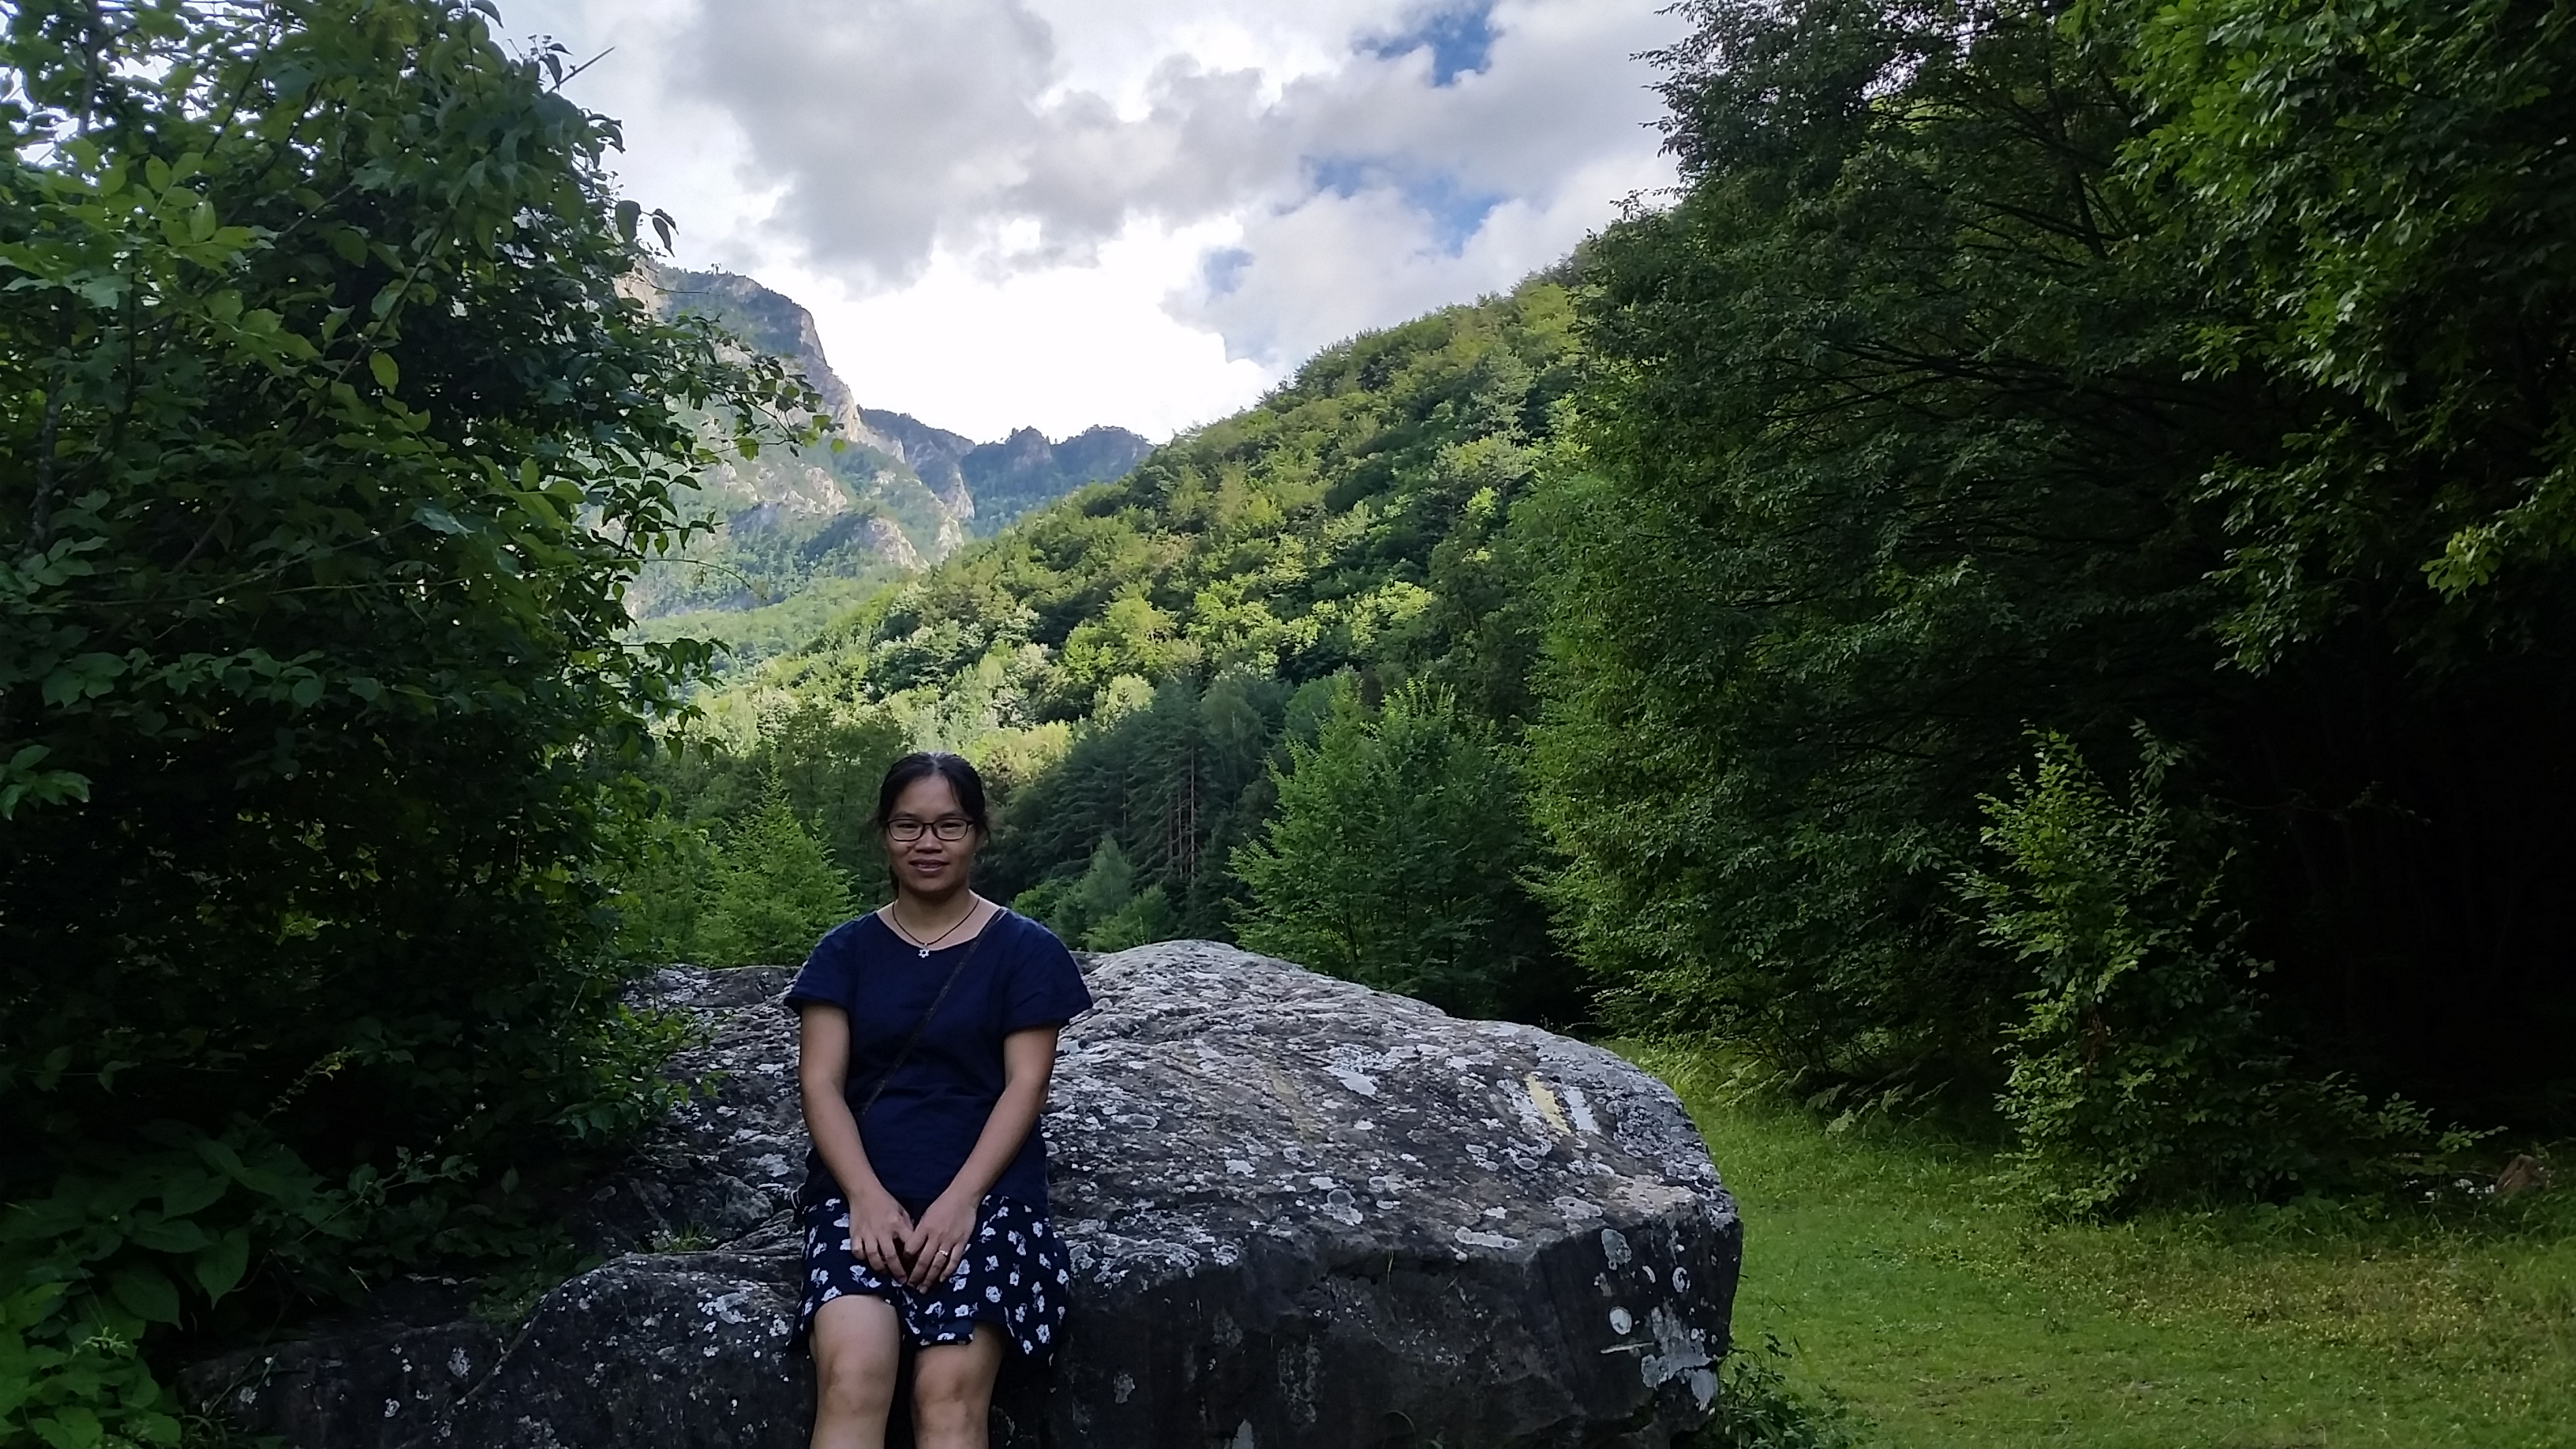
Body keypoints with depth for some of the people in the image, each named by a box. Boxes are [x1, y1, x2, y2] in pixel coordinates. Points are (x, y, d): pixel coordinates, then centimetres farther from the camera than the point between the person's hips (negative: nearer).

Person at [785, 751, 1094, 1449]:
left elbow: (1025, 1086, 0)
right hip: (862, 1189, 1)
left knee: (951, 1390, -25)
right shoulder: (846, 951, 11)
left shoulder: (1025, 949, 6)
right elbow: (821, 1083, 3)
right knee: (851, 1378, -25)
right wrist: (867, 1196, -13)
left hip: (987, 1191, -1)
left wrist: (961, 1198, -14)